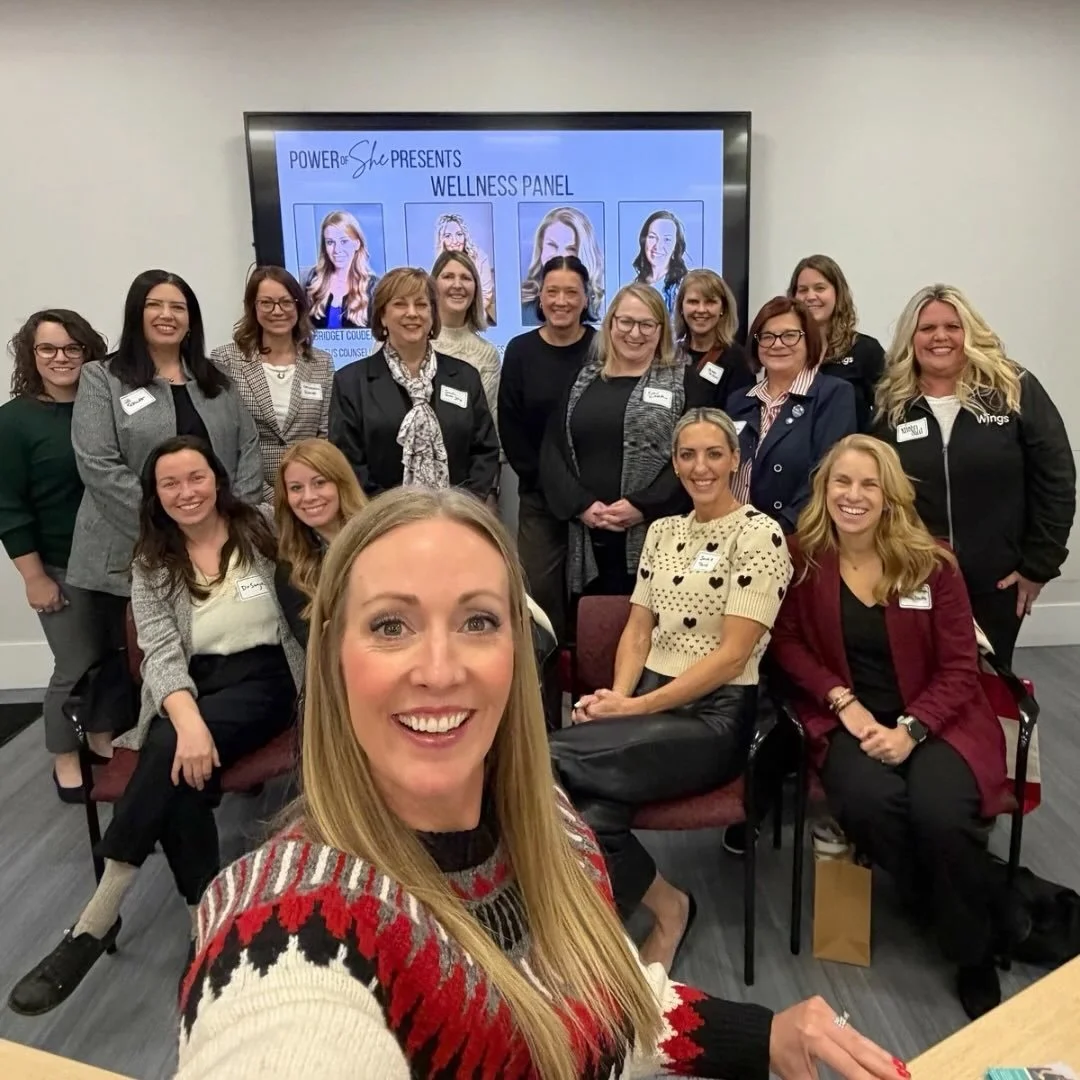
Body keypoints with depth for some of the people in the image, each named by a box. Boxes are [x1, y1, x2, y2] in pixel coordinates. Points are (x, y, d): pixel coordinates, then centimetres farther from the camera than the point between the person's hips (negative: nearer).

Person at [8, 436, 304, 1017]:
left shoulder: (259, 533, 2)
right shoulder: (152, 565, 5)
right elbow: (162, 654, -8)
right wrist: (189, 721, -26)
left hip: (261, 681, -2)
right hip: (189, 693, 2)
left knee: (171, 753, -29)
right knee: (182, 771, -30)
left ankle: (95, 921, -20)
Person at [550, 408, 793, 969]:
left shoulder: (760, 535, -6)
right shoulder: (662, 532, 15)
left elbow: (733, 654, -12)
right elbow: (638, 631, 12)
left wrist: (637, 706, -15)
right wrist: (616, 695, -8)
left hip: (717, 716, -4)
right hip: (647, 702, 5)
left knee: (553, 757, -25)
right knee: (595, 812, -29)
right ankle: (666, 907, -1)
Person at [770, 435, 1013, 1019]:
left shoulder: (932, 562, -3)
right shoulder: (802, 556, -3)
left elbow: (959, 668, -1)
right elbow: (787, 643, 3)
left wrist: (911, 729, -16)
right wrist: (844, 701, -11)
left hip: (933, 720, 0)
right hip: (848, 720, 1)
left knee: (941, 814, -28)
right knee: (868, 803, -31)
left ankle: (976, 958, 2)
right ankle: (954, 907, 1)